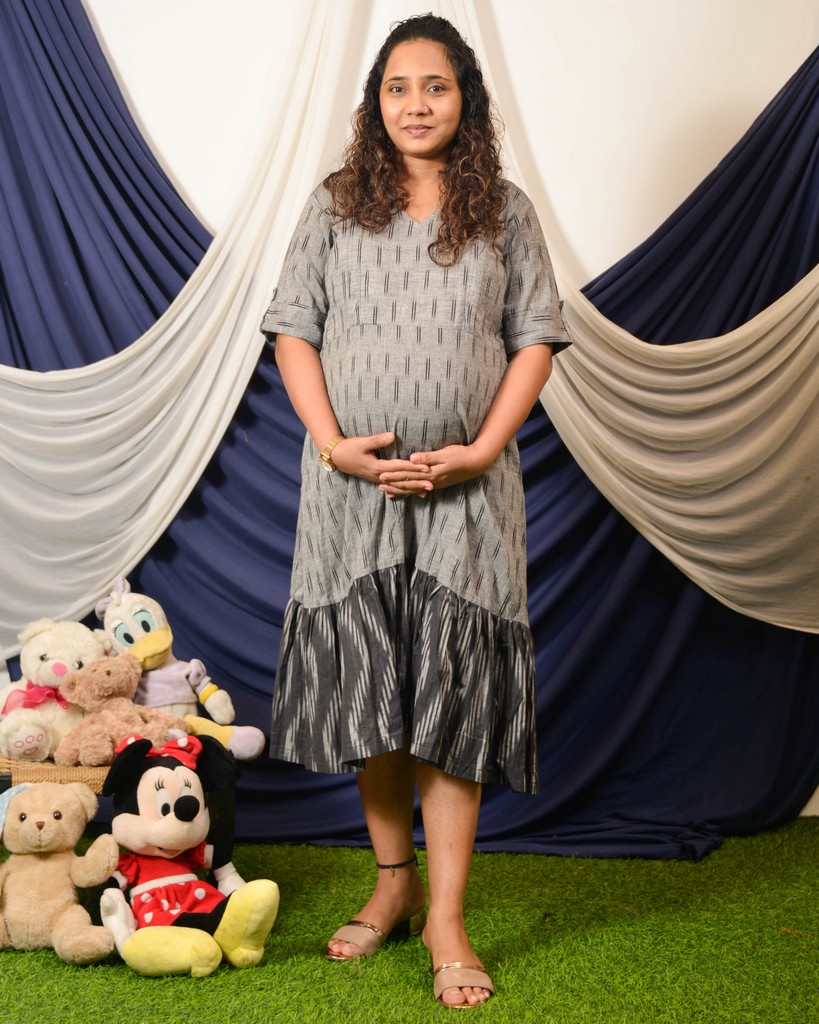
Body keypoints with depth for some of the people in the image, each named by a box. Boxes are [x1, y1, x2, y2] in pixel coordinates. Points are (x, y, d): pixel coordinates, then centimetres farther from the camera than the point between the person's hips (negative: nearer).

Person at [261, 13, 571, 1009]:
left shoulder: (505, 212, 7)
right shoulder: (335, 206, 7)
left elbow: (535, 337, 3)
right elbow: (294, 330, 3)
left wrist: (484, 447, -10)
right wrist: (333, 443, -11)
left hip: (466, 485, -1)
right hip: (355, 481, 1)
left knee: (453, 691, -2)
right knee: (365, 687, 6)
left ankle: (446, 919, 7)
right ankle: (393, 881, 25)